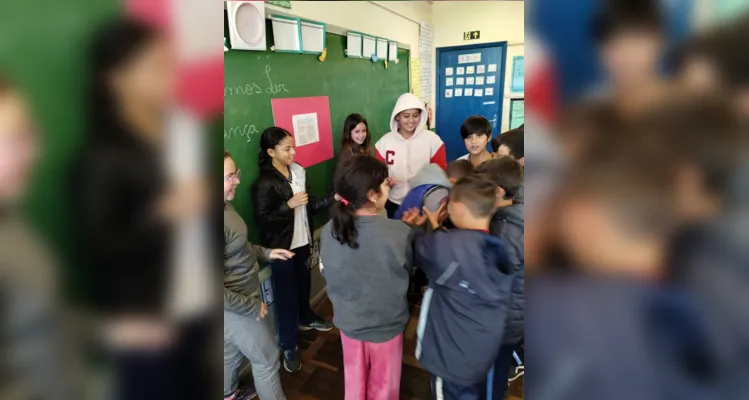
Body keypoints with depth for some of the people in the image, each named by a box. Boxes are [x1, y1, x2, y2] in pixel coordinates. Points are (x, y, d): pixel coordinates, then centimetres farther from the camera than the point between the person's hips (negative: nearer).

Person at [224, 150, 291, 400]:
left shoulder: (226, 205, -4)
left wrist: (265, 252, 5)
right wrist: (252, 306, -20)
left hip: (238, 299, 9)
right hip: (236, 306, -9)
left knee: (232, 353, 30)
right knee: (267, 359, 12)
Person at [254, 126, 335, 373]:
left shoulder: (298, 171, -1)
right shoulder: (266, 182, -18)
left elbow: (308, 207, 5)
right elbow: (262, 220, -17)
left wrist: (331, 200, -7)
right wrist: (288, 205, -26)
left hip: (302, 241, 6)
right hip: (281, 247, -6)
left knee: (303, 283, 21)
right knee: (286, 293, 3)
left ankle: (305, 317, 49)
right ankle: (289, 346, 21)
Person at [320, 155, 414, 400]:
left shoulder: (330, 230, -18)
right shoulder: (400, 233, -30)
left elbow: (327, 273, -2)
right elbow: (409, 273, -10)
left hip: (348, 321, 3)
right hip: (386, 325, -3)